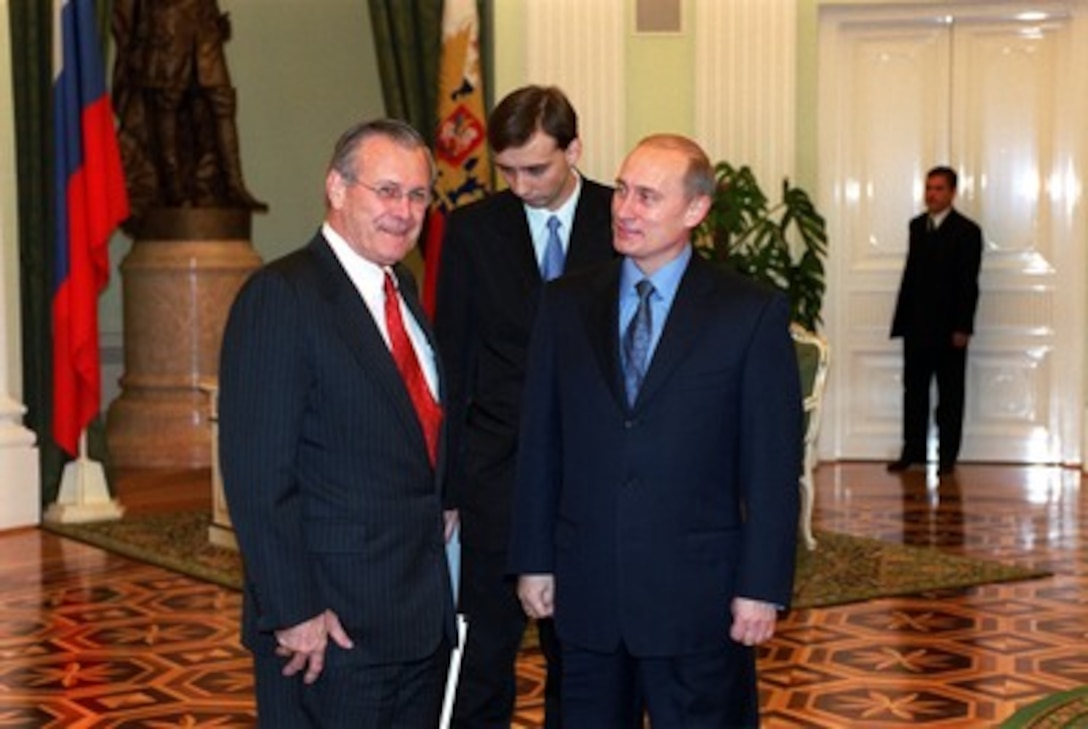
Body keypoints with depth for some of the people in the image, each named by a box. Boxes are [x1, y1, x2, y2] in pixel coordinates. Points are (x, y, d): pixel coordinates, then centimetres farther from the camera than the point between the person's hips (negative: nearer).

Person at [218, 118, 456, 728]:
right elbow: (257, 475, -19)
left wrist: (441, 504, 8)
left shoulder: (401, 289, 13)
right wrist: (294, 613, -20)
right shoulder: (281, 296, -14)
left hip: (422, 613, 8)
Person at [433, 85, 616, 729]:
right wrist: (444, 482, 0)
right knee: (485, 647, 2)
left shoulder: (622, 221, 0)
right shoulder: (473, 229, 1)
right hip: (496, 470, 0)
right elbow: (453, 361, 4)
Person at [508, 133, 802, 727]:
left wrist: (762, 588, -9)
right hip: (585, 591, 3)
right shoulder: (564, 305, 6)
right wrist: (534, 560, 5)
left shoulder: (753, 314, -4)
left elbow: (773, 464, -5)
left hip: (697, 594, -3)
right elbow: (540, 444, 8)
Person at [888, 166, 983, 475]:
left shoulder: (967, 231, -8)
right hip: (916, 325, 5)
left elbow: (968, 284, -11)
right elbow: (910, 272, 12)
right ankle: (912, 450, 16)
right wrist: (902, 318, 8)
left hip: (948, 327, -5)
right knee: (914, 390, 8)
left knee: (950, 393, 5)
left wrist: (962, 328, -15)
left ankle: (947, 456, 11)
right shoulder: (917, 226, 10)